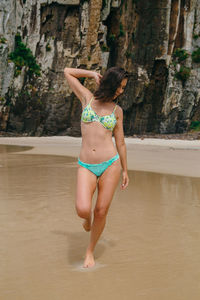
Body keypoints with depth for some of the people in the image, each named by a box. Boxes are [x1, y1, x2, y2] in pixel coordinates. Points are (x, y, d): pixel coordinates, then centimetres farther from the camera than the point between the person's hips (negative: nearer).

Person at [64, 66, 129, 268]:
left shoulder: (117, 110, 9)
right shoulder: (87, 98, 7)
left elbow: (120, 142, 14)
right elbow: (67, 72, 16)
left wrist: (125, 171, 16)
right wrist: (93, 74, 15)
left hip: (110, 164, 1)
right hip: (87, 167, -1)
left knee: (101, 212, 2)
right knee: (82, 210, -18)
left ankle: (90, 251, 26)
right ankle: (88, 217, 22)